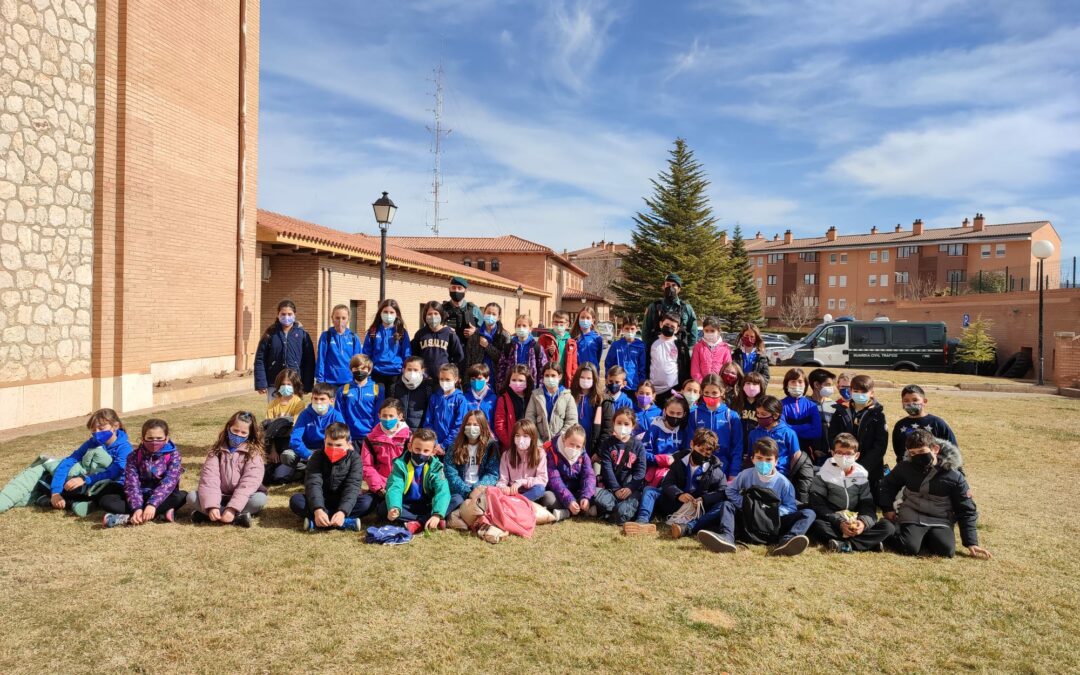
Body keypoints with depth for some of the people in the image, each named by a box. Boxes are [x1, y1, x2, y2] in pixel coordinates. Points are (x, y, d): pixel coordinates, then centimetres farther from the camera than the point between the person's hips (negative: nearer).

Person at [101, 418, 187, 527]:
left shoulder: (173, 454, -9)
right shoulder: (134, 456, -4)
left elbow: (169, 482, -22)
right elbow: (131, 484, -15)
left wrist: (152, 504, -37)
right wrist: (137, 508, -32)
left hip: (163, 498, -2)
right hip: (141, 498, 2)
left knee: (182, 496, -32)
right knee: (106, 500, -20)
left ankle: (128, 518, -31)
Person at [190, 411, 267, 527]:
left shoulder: (253, 452, -7)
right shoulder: (217, 450, 1)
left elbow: (249, 482, -19)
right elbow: (209, 477, -13)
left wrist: (232, 508, -31)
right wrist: (211, 506, -28)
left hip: (243, 498, -3)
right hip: (220, 497, 3)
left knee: (260, 499, -32)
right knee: (192, 497, -21)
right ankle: (238, 517, -28)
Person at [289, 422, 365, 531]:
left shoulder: (354, 458, -12)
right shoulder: (317, 456, -10)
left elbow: (352, 487, -24)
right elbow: (313, 483, -24)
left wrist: (342, 512, -42)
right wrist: (318, 509, -43)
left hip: (343, 502, -1)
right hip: (321, 501, 1)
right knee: (295, 500, -27)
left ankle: (315, 522, -32)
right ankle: (346, 522, -34)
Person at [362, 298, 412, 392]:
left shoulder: (402, 333, 3)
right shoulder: (373, 332, 4)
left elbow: (407, 356, 4)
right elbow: (366, 355, 6)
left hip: (396, 375, 0)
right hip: (377, 374, 0)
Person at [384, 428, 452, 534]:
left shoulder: (435, 467, -8)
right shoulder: (400, 464, -9)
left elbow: (442, 490, -21)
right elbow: (395, 488, -22)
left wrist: (437, 514, -39)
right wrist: (394, 508, -44)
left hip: (427, 507, 0)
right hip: (406, 507, 0)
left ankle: (418, 524, -31)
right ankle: (425, 521, -30)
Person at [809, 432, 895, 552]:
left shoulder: (861, 475, 6)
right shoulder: (824, 475, -3)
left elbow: (869, 506, 0)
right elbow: (818, 505, -10)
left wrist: (863, 522, -22)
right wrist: (839, 523, -23)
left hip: (855, 524, 3)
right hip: (832, 525, -3)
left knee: (887, 526, -16)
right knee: (817, 525, -34)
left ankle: (845, 545, -27)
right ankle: (869, 543, -28)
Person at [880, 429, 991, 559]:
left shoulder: (954, 476, -10)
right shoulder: (906, 467, -6)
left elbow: (966, 511, -2)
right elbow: (888, 484, 16)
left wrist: (971, 543, -5)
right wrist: (887, 508, 4)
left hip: (940, 520, 1)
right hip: (912, 516, -1)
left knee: (947, 550, -26)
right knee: (910, 547, -27)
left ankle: (927, 537, 6)